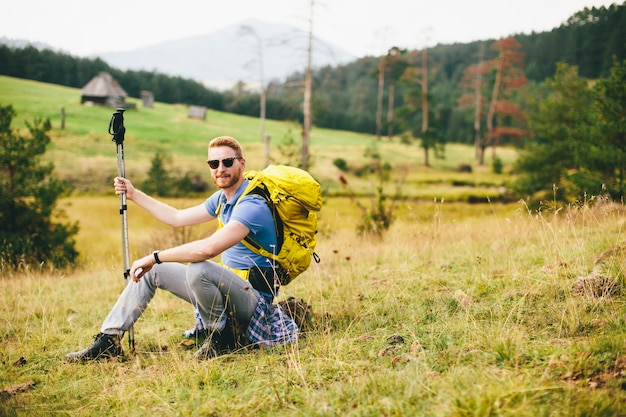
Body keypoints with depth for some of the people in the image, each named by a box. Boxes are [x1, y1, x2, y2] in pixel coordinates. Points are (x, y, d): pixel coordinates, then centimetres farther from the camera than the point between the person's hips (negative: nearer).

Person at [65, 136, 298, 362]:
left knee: (198, 268, -37)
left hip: (254, 297, -10)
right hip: (227, 288, 10)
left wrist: (155, 257, -26)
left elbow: (208, 248, -35)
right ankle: (109, 340, 5)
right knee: (150, 270, 9)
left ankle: (219, 338, -14)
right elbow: (177, 218, 20)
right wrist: (134, 195, 17)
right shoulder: (222, 198, 10)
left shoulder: (252, 205, -22)